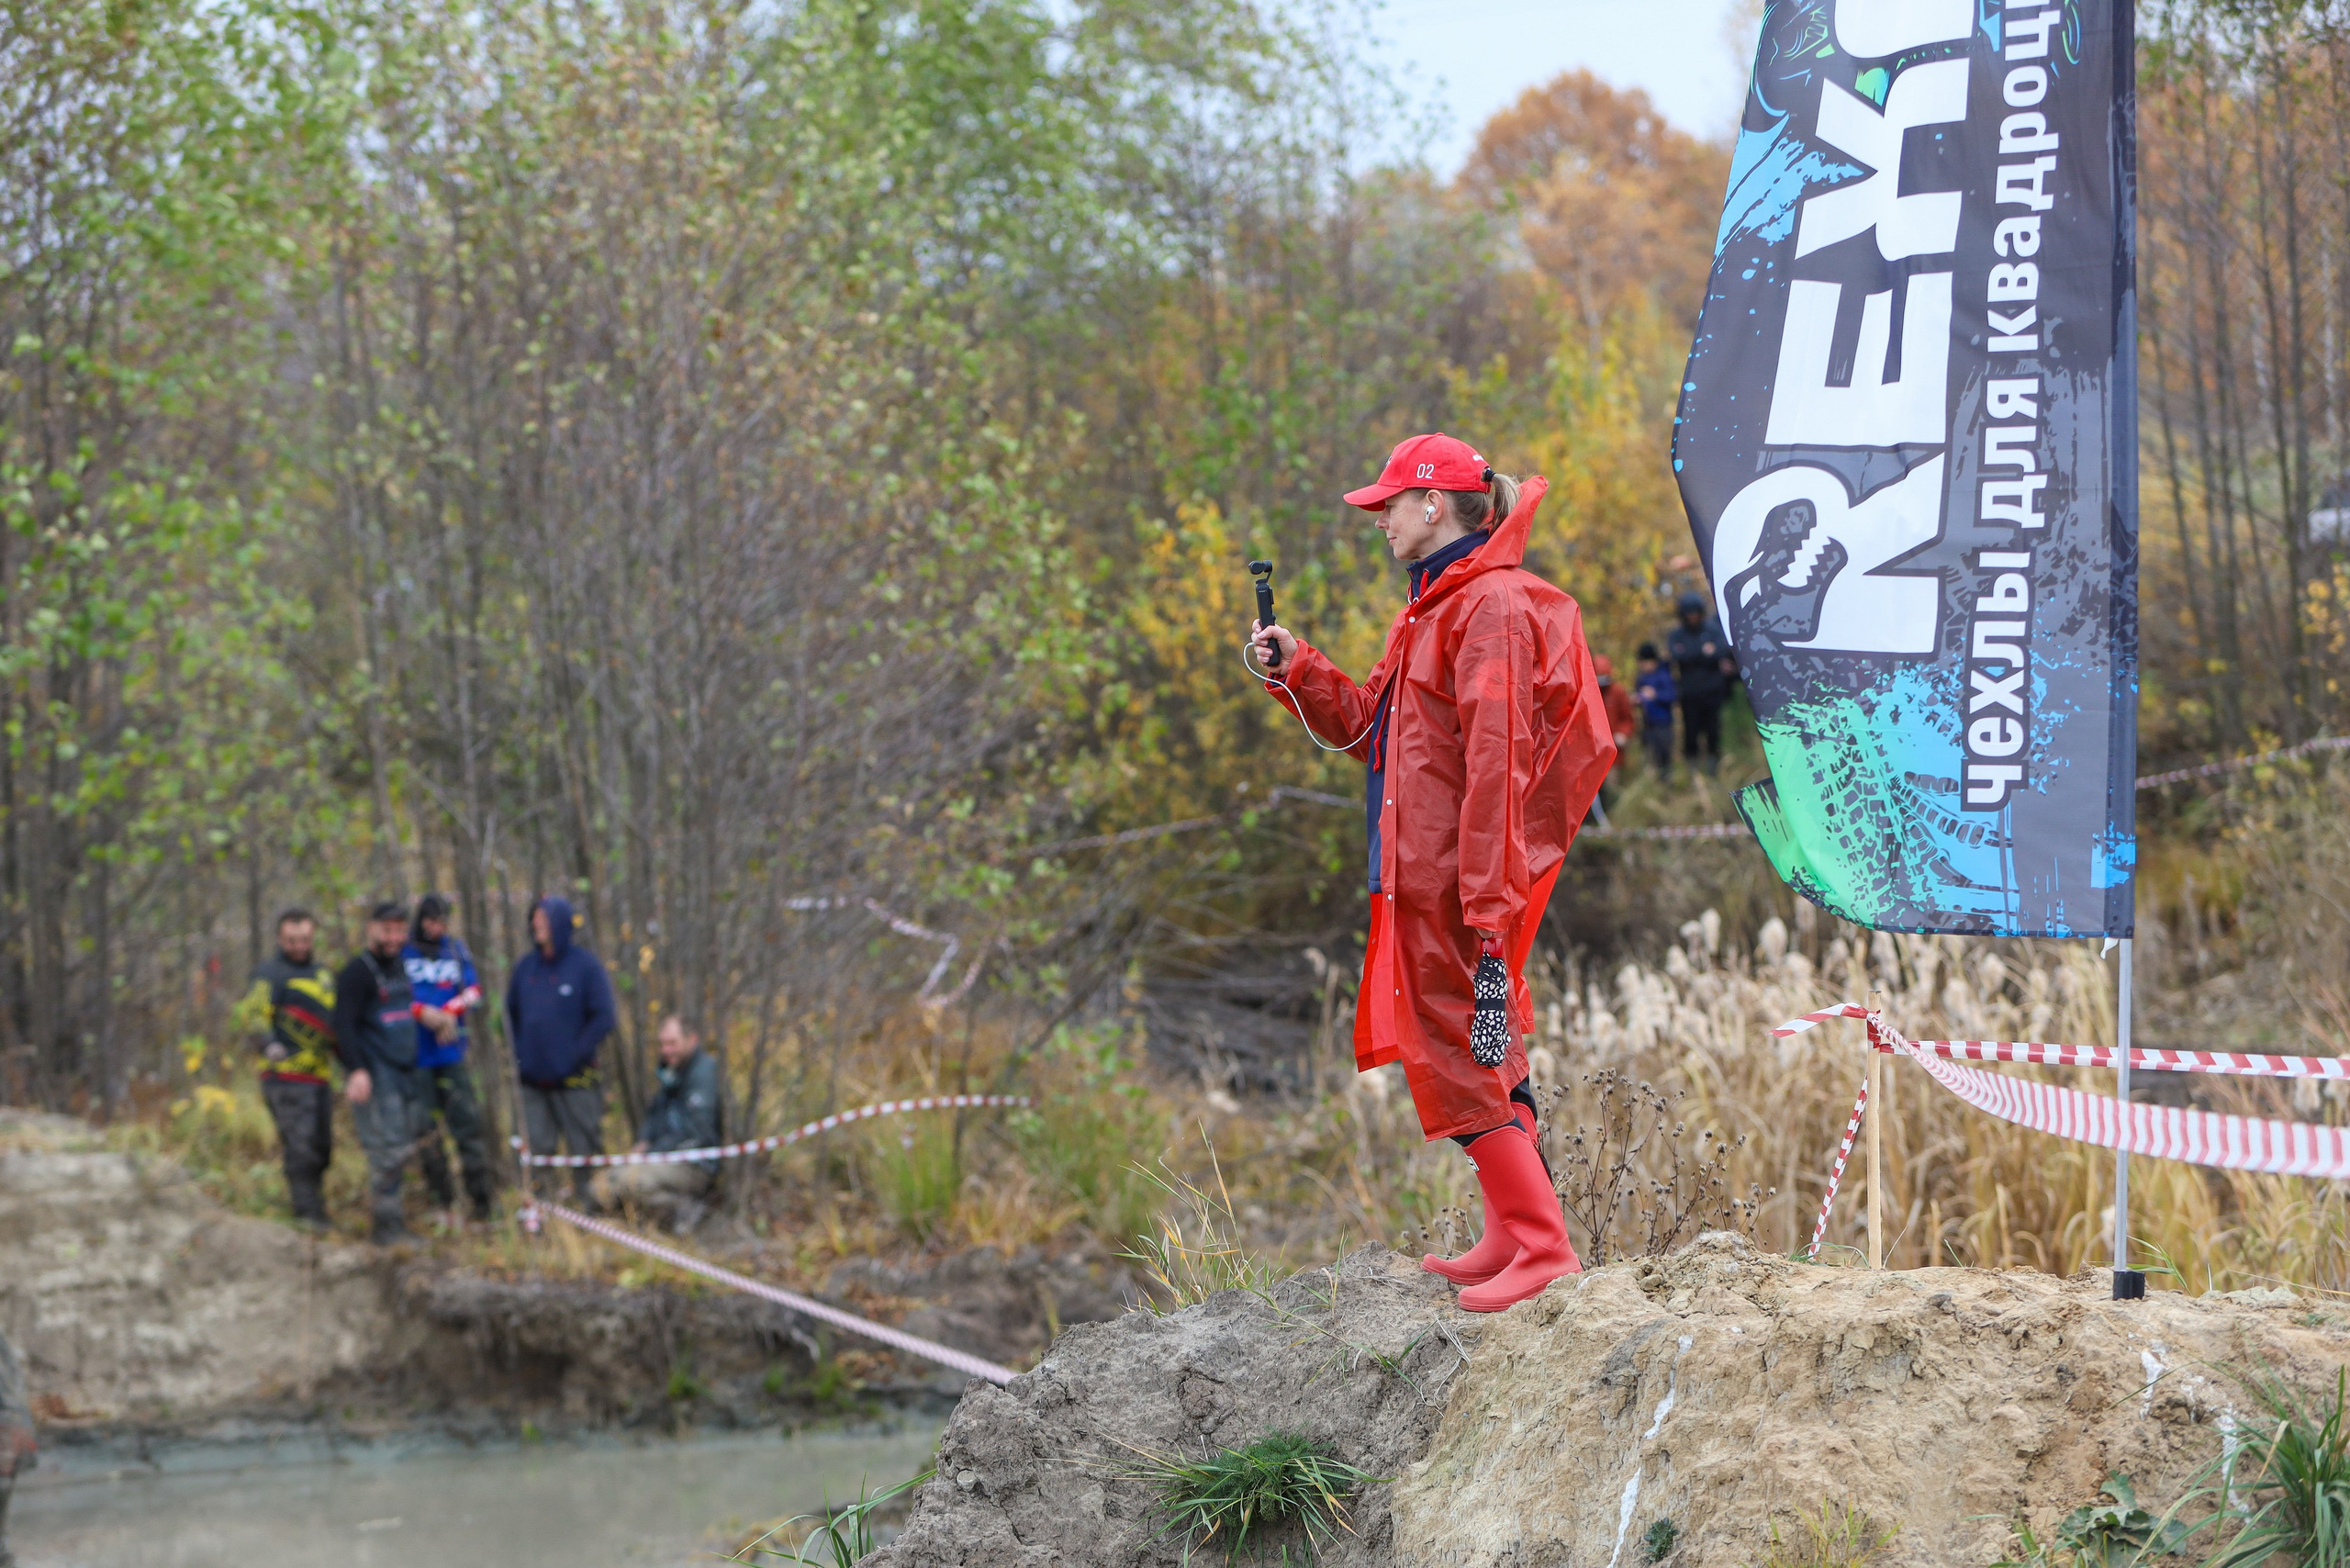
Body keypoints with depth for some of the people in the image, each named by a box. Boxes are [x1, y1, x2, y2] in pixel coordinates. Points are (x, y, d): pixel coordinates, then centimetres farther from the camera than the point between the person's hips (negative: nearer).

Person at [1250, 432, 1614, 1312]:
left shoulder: (1492, 609, -16)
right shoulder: (1436, 607, 18)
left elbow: (1496, 766, -22)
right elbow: (1371, 728, 25)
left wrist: (1486, 904, -25)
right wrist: (1297, 673, 12)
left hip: (1460, 877, -10)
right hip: (1427, 877, 10)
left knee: (1461, 1056, -9)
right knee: (1476, 1052, 15)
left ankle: (1544, 1247, -8)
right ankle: (1513, 1239, 22)